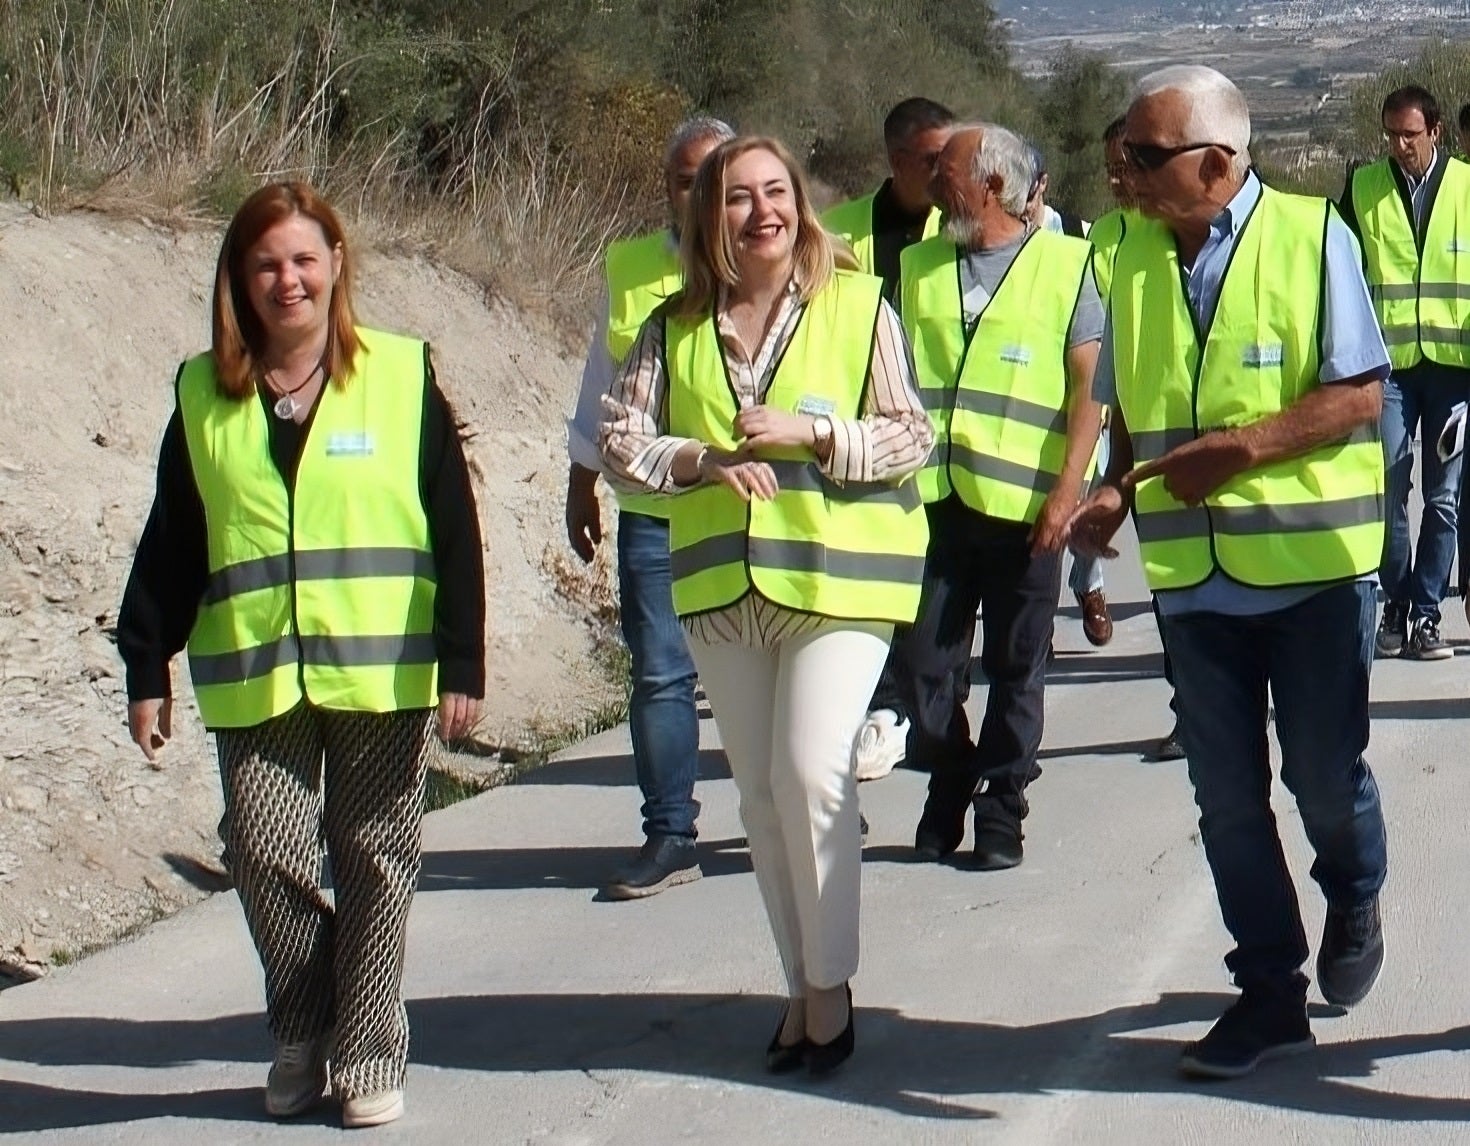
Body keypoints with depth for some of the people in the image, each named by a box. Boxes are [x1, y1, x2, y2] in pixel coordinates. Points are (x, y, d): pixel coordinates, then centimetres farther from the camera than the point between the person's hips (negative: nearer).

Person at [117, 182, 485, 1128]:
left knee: (375, 863, 5)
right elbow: (170, 548, 11)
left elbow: (455, 533, 0)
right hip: (251, 678, 2)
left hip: (381, 673, -2)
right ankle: (301, 1039, 20)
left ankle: (370, 1052, 17)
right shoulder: (203, 396, 8)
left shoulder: (402, 377, 1)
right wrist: (147, 670, 8)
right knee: (266, 856, -1)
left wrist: (462, 664, -4)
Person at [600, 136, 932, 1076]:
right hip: (721, 585, 4)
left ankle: (829, 984, 0)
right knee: (760, 792, 9)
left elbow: (910, 437, -4)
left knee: (812, 774, -15)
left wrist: (806, 433, -17)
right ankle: (804, 986, 21)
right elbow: (622, 438, 1)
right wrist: (706, 460, -16)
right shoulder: (675, 327, 7)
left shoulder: (859, 306, -1)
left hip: (837, 575, -4)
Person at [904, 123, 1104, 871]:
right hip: (931, 496, 3)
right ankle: (949, 788, 25)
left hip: (1021, 503, -3)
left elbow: (1089, 386, -2)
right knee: (926, 661, 4)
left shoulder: (1064, 263, 0)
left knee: (1016, 668, 6)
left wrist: (1068, 488, -11)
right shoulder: (918, 265, 12)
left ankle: (1000, 809, 18)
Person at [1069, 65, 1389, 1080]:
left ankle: (1355, 907, 37)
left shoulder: (1312, 236, -8)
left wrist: (1237, 447, -21)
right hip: (1193, 571, 4)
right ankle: (1271, 990, 19)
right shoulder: (1137, 256, 7)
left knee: (1324, 771, 5)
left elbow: (1359, 394, -11)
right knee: (1227, 791, 7)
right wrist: (1117, 490, -4)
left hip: (1312, 564, -4)